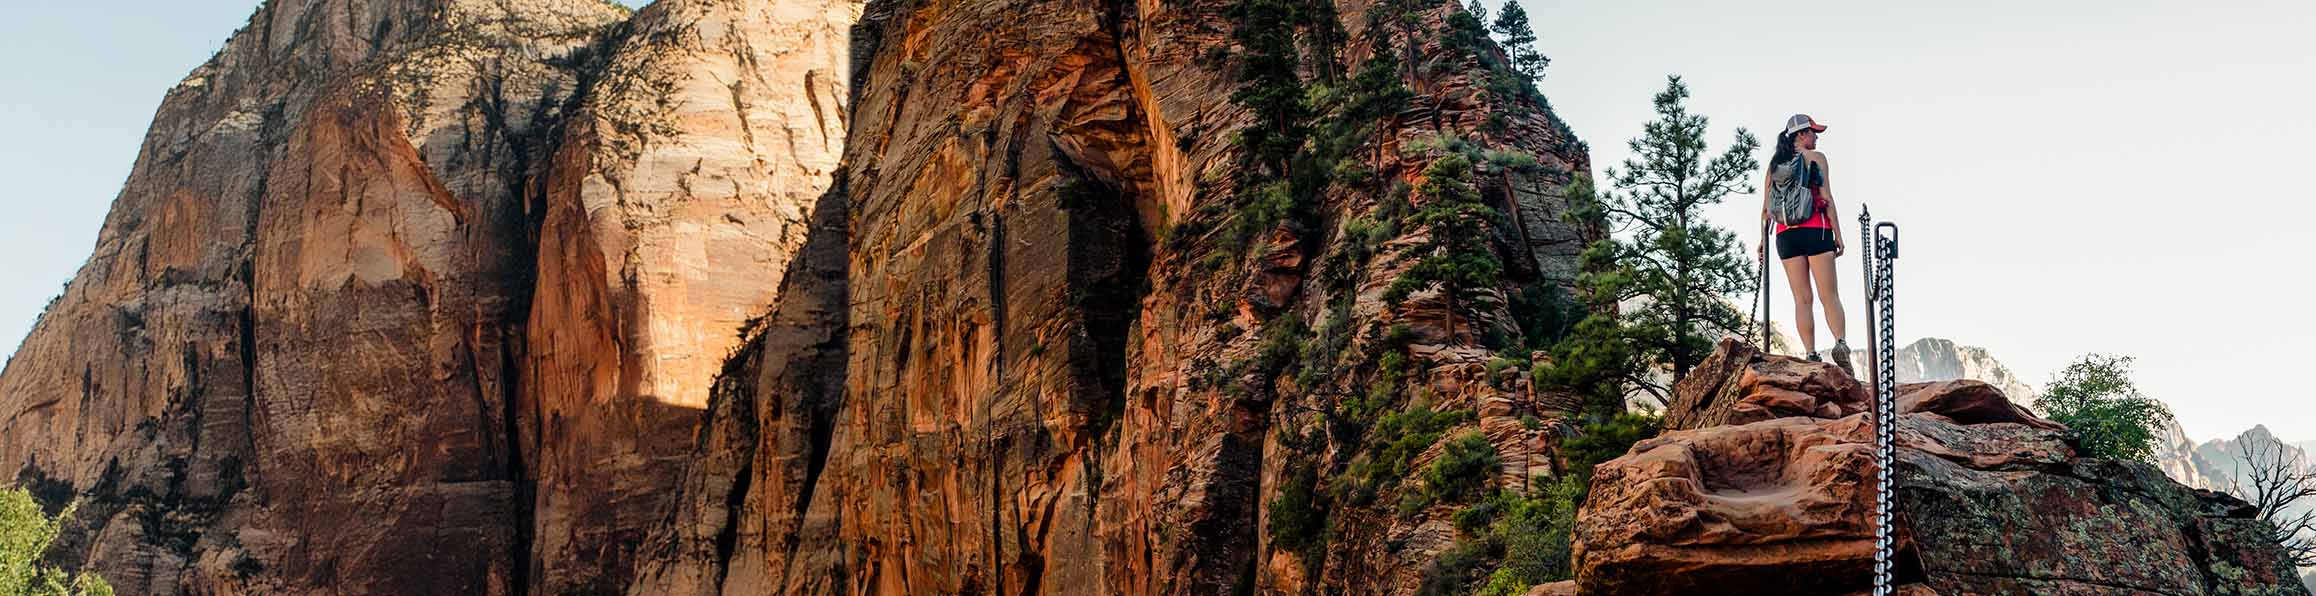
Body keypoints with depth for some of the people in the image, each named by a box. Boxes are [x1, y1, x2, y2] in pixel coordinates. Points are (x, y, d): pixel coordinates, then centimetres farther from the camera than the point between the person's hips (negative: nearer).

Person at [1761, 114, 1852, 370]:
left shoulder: (1774, 164, 14)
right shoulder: (1816, 158, 2)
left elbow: (1766, 207, 11)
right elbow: (1827, 199, -4)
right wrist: (1837, 234, -3)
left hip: (1786, 234, 4)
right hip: (1816, 231, -4)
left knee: (1802, 299, 2)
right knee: (1829, 295, -4)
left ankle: (1811, 355, -7)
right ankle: (1841, 342, -25)